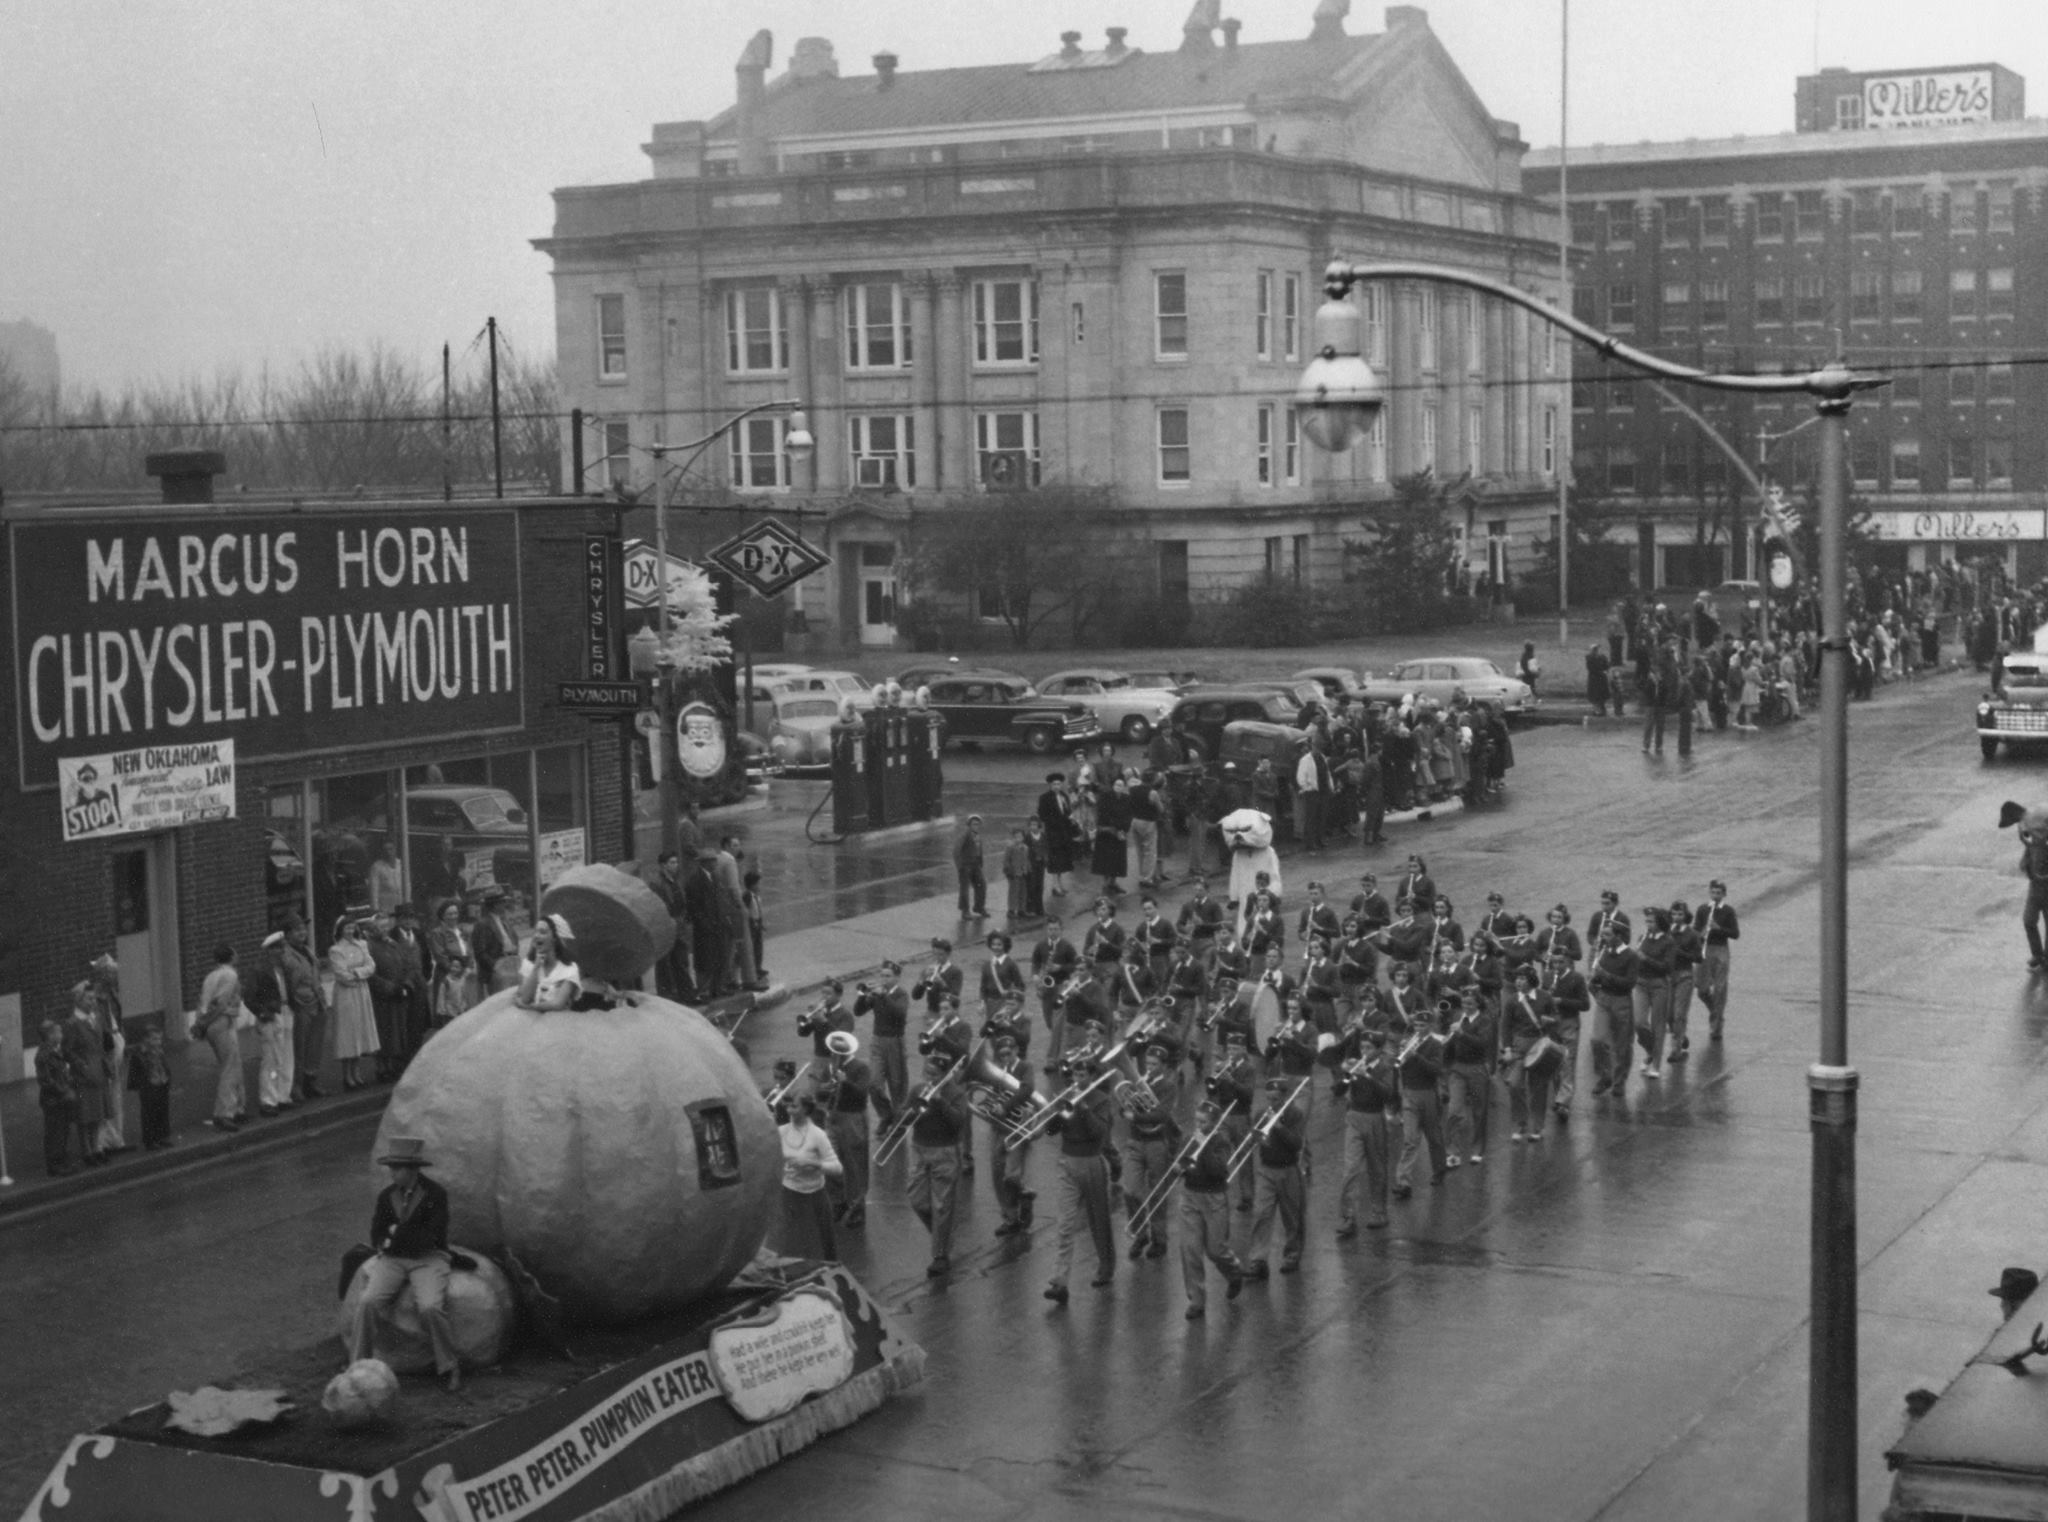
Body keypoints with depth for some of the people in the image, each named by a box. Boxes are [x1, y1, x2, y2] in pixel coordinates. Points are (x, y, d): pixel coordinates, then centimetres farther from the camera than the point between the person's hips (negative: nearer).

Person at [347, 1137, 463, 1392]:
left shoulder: (435, 1194, -3)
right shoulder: (387, 1196, 10)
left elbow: (430, 1238, -9)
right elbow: (377, 1238, 8)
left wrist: (396, 1233, -3)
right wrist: (409, 1236, -7)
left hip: (428, 1259, -3)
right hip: (392, 1260, 4)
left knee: (430, 1308, -30)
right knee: (368, 1303, -24)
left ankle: (449, 1367, -10)